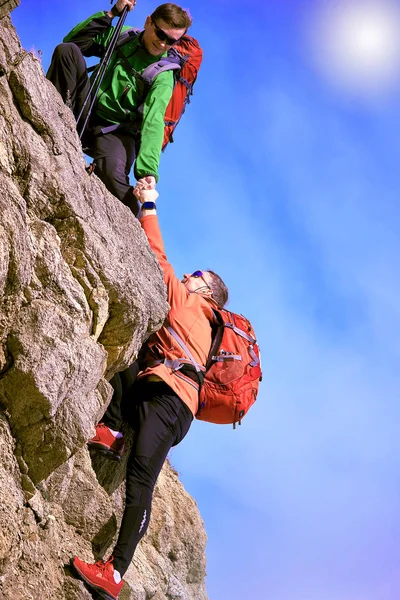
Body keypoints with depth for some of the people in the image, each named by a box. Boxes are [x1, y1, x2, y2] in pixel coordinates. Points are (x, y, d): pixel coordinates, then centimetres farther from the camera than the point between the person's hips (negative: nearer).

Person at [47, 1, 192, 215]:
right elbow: (73, 41, 7)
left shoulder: (164, 75, -10)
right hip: (86, 114, 5)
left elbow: (153, 122, -24)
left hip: (114, 131, -5)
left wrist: (148, 171, -39)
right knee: (66, 50, -14)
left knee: (112, 173, -40)